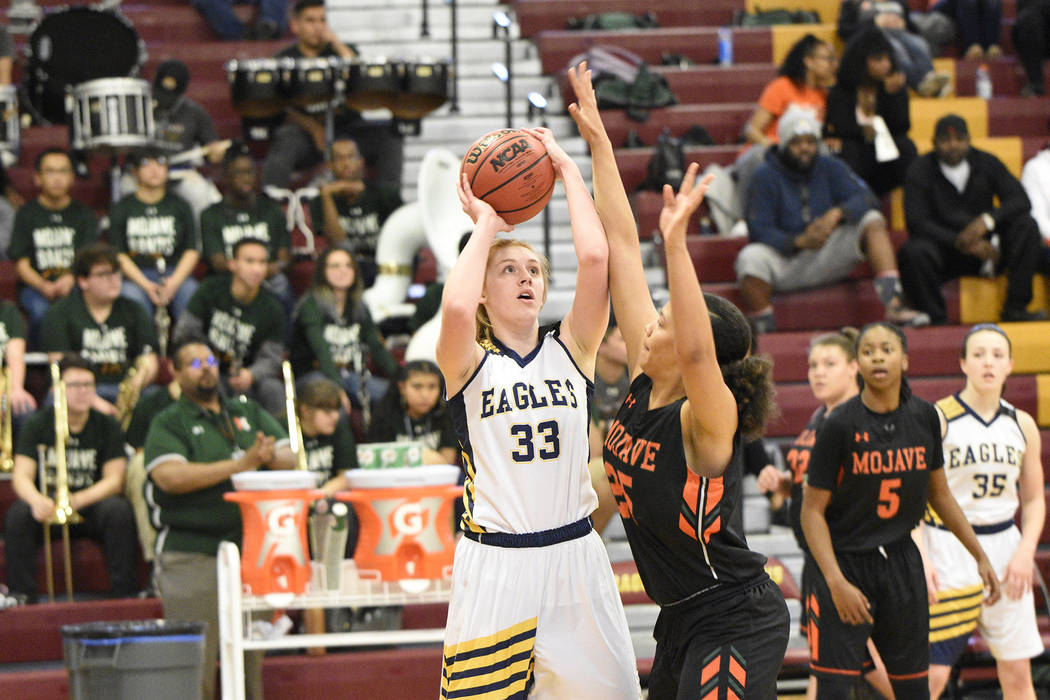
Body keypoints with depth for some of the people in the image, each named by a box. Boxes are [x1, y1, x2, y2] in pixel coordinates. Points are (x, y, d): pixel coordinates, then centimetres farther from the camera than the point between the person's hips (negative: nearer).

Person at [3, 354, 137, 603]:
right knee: (17, 514, -31)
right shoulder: (37, 424, 2)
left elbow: (114, 479, -6)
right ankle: (22, 597, -28)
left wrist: (78, 500, -25)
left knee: (119, 511, -32)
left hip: (91, 508, 0)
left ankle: (125, 596, -28)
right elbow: (21, 476, -6)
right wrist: (36, 500, -31)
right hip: (48, 508, 0)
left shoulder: (106, 426, 2)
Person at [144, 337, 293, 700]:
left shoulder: (248, 412, 17)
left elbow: (289, 460, 12)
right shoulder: (168, 424, 2)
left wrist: (269, 456, -14)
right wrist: (239, 465, -19)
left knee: (251, 659, 6)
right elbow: (170, 476, -16)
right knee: (196, 660, -8)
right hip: (192, 556, -5)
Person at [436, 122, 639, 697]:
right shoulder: (469, 363, 1)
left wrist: (565, 167, 1)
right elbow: (455, 309, -23)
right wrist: (485, 226, -7)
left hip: (573, 557, 3)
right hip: (495, 566, -3)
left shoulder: (570, 349, 8)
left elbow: (595, 258, -7)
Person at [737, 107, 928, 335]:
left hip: (829, 256, 3)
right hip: (786, 260, -3)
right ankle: (765, 332, -28)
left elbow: (863, 198, -9)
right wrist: (799, 241, -29)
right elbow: (759, 230, -13)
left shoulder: (831, 168, 5)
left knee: (872, 221, -16)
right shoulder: (766, 176, -5)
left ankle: (893, 305, -28)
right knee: (750, 258, -34)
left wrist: (837, 213, -31)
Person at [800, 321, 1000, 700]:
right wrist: (837, 583, -21)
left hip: (901, 562, 5)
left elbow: (939, 494, 15)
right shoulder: (840, 425, -14)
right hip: (843, 562, -5)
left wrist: (980, 556, 17)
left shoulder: (924, 417, 1)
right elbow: (813, 511, -12)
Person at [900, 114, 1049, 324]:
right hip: (944, 249, -3)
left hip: (984, 247, 3)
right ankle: (936, 320, -24)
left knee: (1026, 225, -20)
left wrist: (988, 220, -27)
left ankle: (1015, 308, -21)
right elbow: (917, 222, -17)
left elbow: (1021, 201, -7)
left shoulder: (987, 163, 3)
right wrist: (962, 242, -27)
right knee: (913, 251, -35)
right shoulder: (920, 171, -7)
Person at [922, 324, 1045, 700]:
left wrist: (1025, 553, -2)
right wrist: (920, 559, -18)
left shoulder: (1022, 425, 7)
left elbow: (1034, 500, 14)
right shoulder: (938, 419, -7)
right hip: (948, 552, -4)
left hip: (1005, 547, 4)